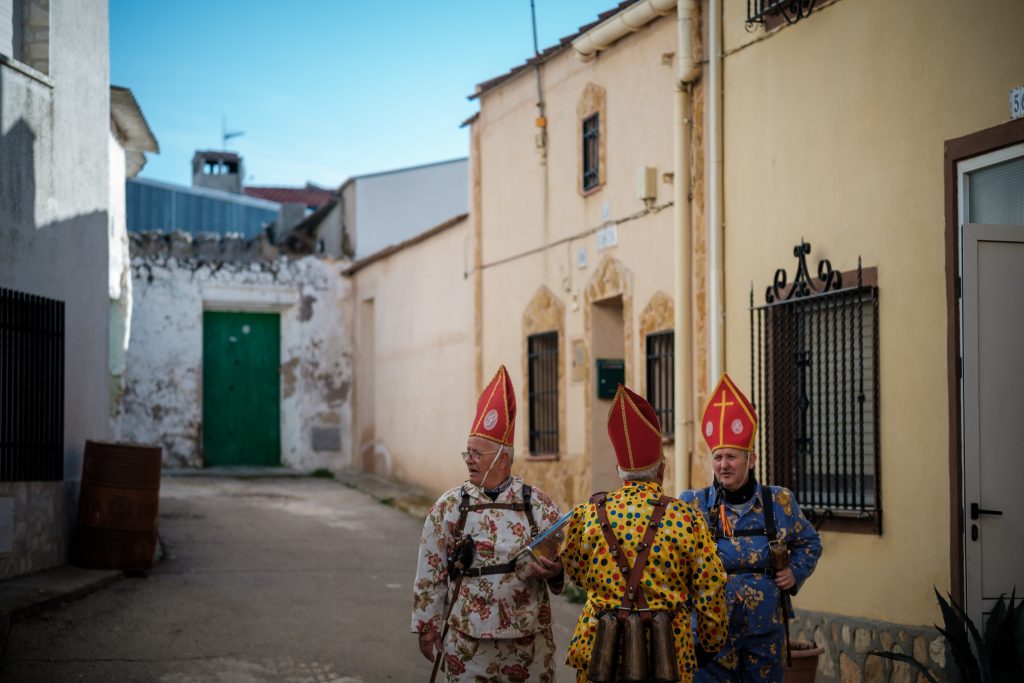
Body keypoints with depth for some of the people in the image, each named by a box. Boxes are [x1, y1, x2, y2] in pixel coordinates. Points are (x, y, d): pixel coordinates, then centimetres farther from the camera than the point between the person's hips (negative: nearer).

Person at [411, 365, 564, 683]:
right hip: (467, 641, -1)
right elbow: (430, 574, 3)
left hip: (530, 638, 1)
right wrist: (427, 628, 2)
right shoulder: (449, 506, -1)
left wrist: (553, 570, -14)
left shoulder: (537, 503, 0)